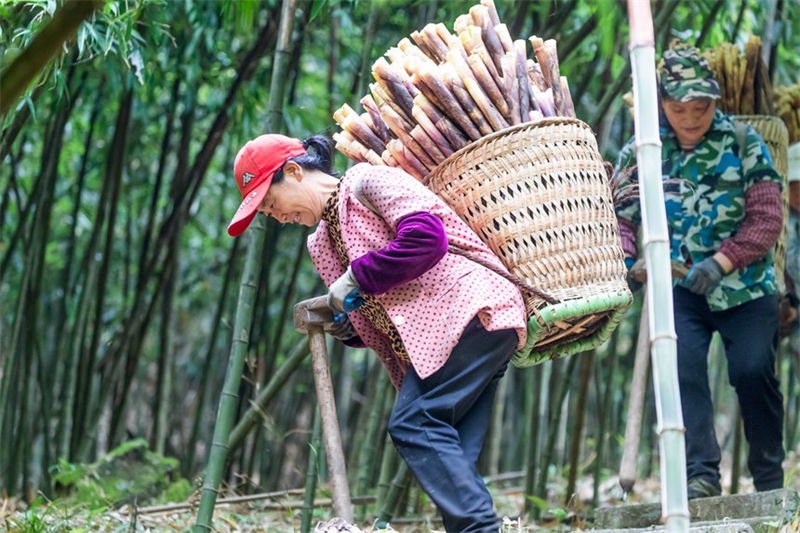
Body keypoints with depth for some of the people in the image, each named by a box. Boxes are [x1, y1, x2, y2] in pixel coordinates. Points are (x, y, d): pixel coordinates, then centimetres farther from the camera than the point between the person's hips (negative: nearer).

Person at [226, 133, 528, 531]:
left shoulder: (367, 182, -3)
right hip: (435, 338, 9)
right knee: (450, 459, -2)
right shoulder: (322, 243, 22)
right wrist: (345, 329, 3)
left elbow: (427, 237, -19)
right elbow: (378, 319, 26)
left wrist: (357, 278, -11)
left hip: (474, 310, -9)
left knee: (413, 425, -18)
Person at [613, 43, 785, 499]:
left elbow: (767, 217, -9)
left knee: (753, 371, -9)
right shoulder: (641, 152, 1)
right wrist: (624, 260, -16)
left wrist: (720, 263, -21)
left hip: (745, 285, -2)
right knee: (683, 371, -14)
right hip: (677, 287, 2)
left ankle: (769, 477, 9)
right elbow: (617, 216, 5)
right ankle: (701, 474, -12)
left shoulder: (743, 142, -5)